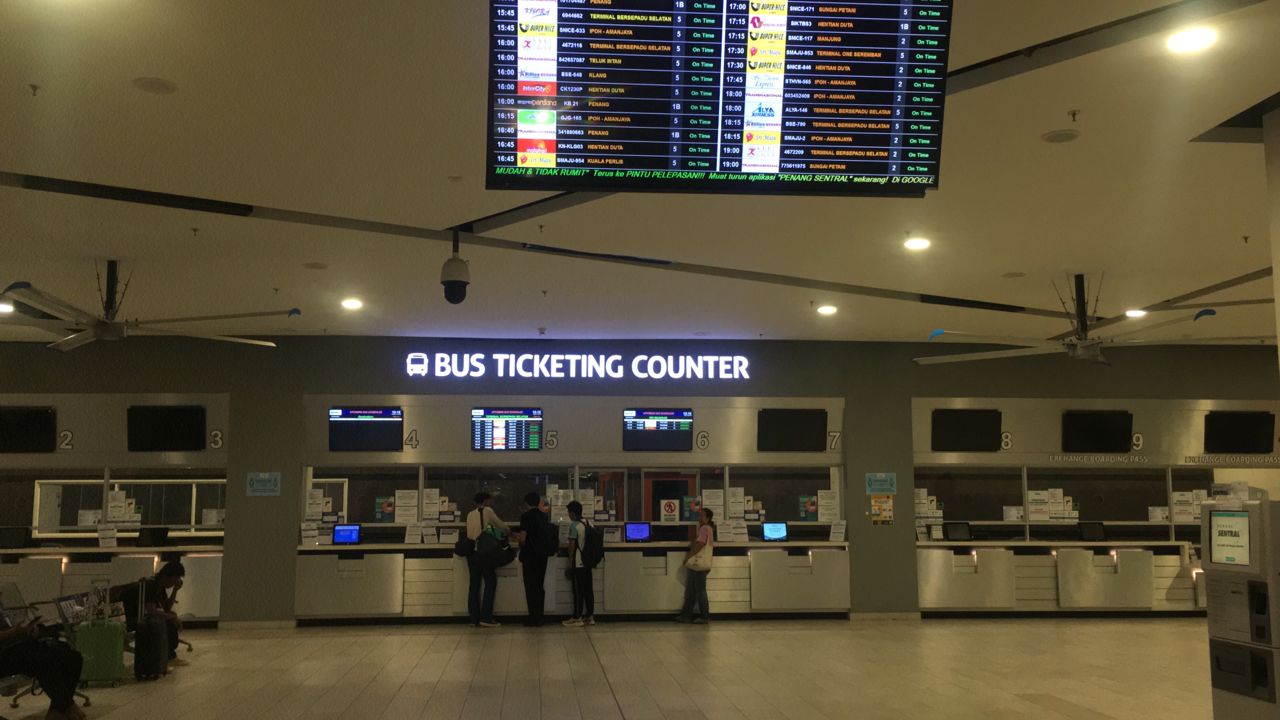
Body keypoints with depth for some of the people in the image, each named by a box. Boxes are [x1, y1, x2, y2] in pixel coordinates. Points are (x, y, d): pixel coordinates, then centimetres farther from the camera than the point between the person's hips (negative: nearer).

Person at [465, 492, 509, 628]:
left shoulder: (470, 515, 13)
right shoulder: (487, 511, -3)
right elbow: (501, 526, 4)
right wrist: (508, 531, 26)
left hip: (471, 549, 6)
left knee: (474, 584, 9)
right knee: (490, 583, 1)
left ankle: (474, 618, 10)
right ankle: (486, 618, -4)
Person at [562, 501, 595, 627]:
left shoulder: (574, 526, -13)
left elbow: (572, 545, -15)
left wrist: (570, 561, -7)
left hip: (578, 563, -7)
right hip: (588, 562, 7)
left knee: (578, 591, -2)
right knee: (588, 589, 10)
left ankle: (577, 618, 1)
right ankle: (590, 616, 14)